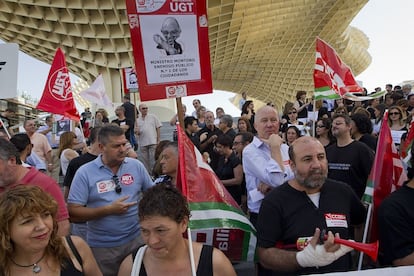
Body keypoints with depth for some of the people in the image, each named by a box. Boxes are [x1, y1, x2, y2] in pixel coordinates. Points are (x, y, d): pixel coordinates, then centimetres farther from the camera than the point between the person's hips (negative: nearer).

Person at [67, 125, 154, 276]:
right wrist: (109, 210, -18)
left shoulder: (137, 166, -2)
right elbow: (73, 212, -12)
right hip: (102, 246, -2)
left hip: (136, 239, 2)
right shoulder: (84, 173, -10)